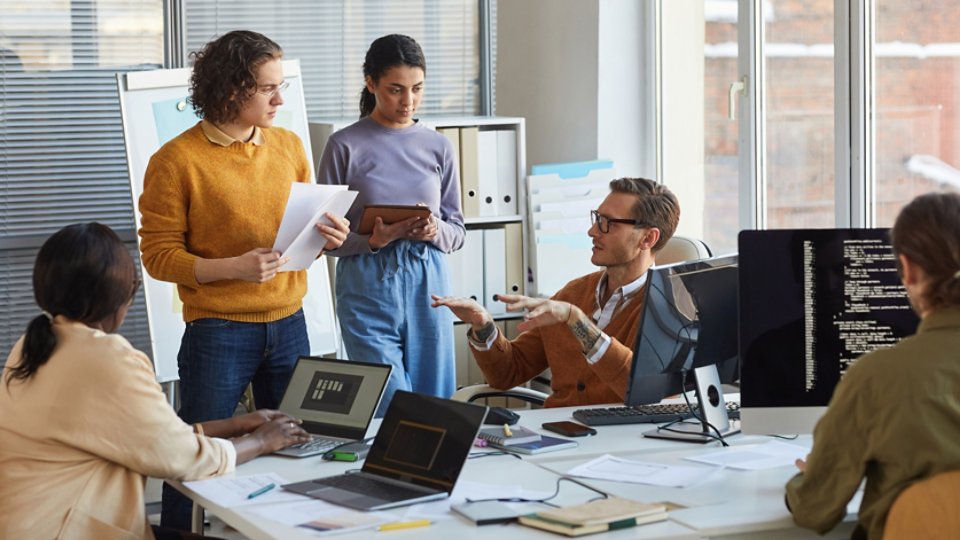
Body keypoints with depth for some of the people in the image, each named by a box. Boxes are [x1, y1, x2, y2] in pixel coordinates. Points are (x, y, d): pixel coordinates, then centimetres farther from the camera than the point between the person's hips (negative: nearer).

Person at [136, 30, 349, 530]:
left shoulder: (288, 146, 8)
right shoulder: (176, 160, -9)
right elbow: (158, 254, -10)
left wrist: (328, 235, -4)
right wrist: (233, 267, -23)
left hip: (288, 324, 5)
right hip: (218, 332, -5)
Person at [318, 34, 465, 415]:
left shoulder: (438, 147, 8)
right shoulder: (345, 146, -2)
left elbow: (458, 232, 12)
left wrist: (436, 232, -10)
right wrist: (372, 241, -18)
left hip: (428, 284, 4)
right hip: (368, 287, -3)